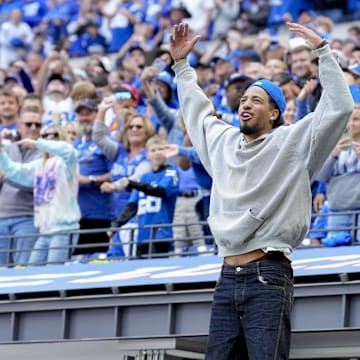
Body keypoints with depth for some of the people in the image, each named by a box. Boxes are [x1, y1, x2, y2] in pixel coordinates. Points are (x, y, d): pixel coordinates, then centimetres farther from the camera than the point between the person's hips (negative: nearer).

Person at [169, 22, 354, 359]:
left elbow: (339, 107, -8)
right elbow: (196, 110, 36)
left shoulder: (291, 142, 1)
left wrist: (323, 51, -10)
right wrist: (181, 64, 34)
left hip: (268, 277, -6)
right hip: (227, 278, 6)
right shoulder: (223, 141, 18)